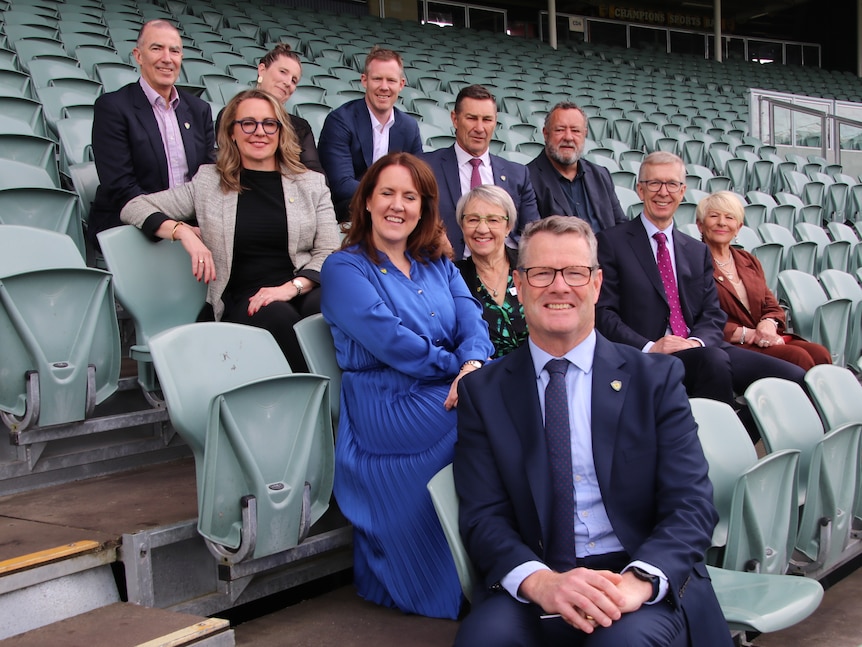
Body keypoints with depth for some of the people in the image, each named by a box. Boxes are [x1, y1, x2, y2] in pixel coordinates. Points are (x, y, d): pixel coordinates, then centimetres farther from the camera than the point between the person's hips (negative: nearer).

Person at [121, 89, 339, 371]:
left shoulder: (311, 184, 16)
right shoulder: (209, 183, 15)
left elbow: (330, 253, 7)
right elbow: (134, 208, 15)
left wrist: (292, 287, -13)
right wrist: (184, 232, -4)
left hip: (303, 292, 1)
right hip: (243, 302, 0)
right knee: (277, 314, -36)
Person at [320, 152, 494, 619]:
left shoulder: (438, 265, 21)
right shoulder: (345, 269, 3)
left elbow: (472, 321, 3)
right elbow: (391, 342, -11)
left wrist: (474, 364, -19)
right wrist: (456, 367, -9)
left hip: (448, 393, 6)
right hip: (391, 405, -5)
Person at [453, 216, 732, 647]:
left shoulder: (655, 379, 5)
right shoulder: (482, 392, 6)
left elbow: (691, 505, -2)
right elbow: (483, 516, -1)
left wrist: (640, 580, -22)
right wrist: (540, 581, -22)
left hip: (649, 583, 0)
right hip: (533, 590, 1)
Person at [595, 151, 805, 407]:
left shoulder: (699, 252, 22)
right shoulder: (611, 242, 5)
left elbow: (713, 314, 14)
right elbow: (603, 313, -2)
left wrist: (697, 342, -9)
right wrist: (649, 347, -16)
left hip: (698, 349, 5)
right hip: (647, 357, -5)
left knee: (795, 376, -16)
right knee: (713, 360, -36)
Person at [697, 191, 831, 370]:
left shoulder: (750, 262, 22)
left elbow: (773, 308, 18)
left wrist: (769, 323, -6)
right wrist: (747, 334, -15)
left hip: (765, 340, 7)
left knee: (820, 354, -20)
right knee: (798, 357, -27)